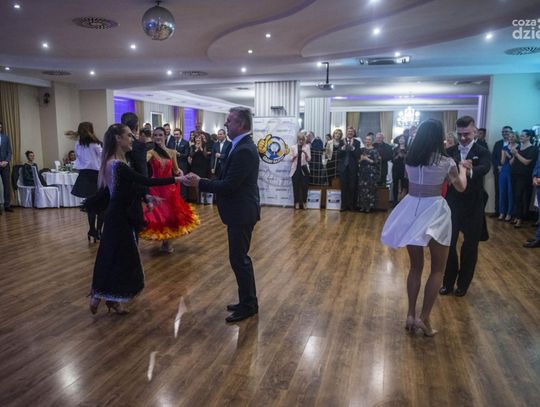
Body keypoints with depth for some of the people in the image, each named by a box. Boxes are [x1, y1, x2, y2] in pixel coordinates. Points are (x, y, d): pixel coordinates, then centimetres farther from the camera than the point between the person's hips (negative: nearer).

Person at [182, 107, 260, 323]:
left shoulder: (244, 150, -21)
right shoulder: (243, 146, 11)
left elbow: (229, 185, -24)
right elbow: (228, 179, 13)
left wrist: (200, 183, -17)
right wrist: (202, 181, 3)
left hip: (241, 212, -10)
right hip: (240, 210, 10)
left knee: (239, 259, 0)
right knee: (240, 257, 17)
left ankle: (248, 305, 14)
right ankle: (248, 301, 30)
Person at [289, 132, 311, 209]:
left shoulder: (307, 146, 3)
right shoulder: (293, 147, 5)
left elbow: (309, 159, -1)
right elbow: (291, 159, 5)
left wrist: (305, 153, -18)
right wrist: (295, 156, -16)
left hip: (304, 169, 0)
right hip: (295, 169, 0)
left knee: (304, 186, 0)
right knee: (296, 186, 0)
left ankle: (303, 202, 10)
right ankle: (297, 202, 9)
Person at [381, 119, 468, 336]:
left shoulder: (410, 159, 2)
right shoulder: (445, 161, -8)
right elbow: (461, 187, 6)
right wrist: (462, 169, 26)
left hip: (411, 210, 4)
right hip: (434, 212, -4)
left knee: (415, 267, 16)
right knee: (437, 269, 10)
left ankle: (411, 315, 17)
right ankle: (424, 318, 5)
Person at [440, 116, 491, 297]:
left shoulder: (482, 152, -5)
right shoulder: (450, 151, 3)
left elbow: (484, 168, -26)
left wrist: (470, 170, -49)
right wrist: (459, 164, -38)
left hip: (473, 205, -2)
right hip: (452, 203, 2)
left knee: (470, 246, 9)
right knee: (448, 243, 5)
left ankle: (463, 284, 26)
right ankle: (448, 282, 22)